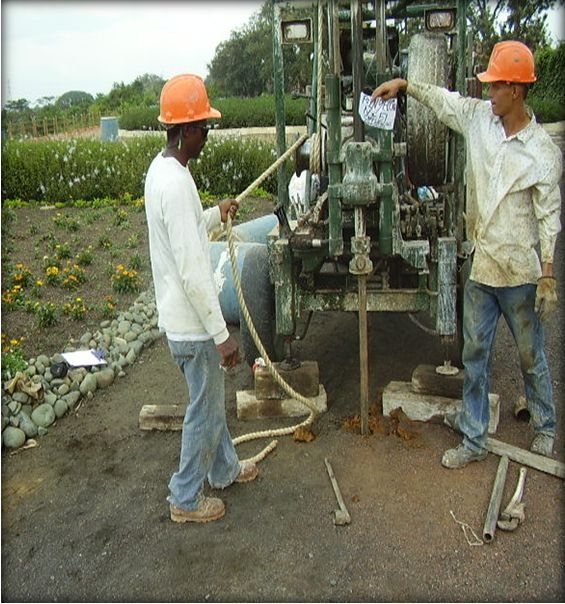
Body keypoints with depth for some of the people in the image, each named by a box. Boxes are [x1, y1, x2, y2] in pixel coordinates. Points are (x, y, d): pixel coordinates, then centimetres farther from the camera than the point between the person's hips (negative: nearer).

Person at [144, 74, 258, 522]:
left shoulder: (163, 168, 6)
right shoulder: (176, 183, -26)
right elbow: (192, 271, -28)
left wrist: (216, 215, 16)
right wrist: (222, 335, -24)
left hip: (183, 315, 10)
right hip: (192, 323, -10)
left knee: (212, 398, 24)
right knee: (205, 409, 8)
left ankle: (224, 468, 44)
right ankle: (186, 498, 26)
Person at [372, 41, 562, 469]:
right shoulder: (478, 117, 0)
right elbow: (443, 100, 18)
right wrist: (405, 85, 11)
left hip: (521, 272, -4)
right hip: (481, 266, 5)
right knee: (475, 354, 10)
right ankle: (474, 439, 22)